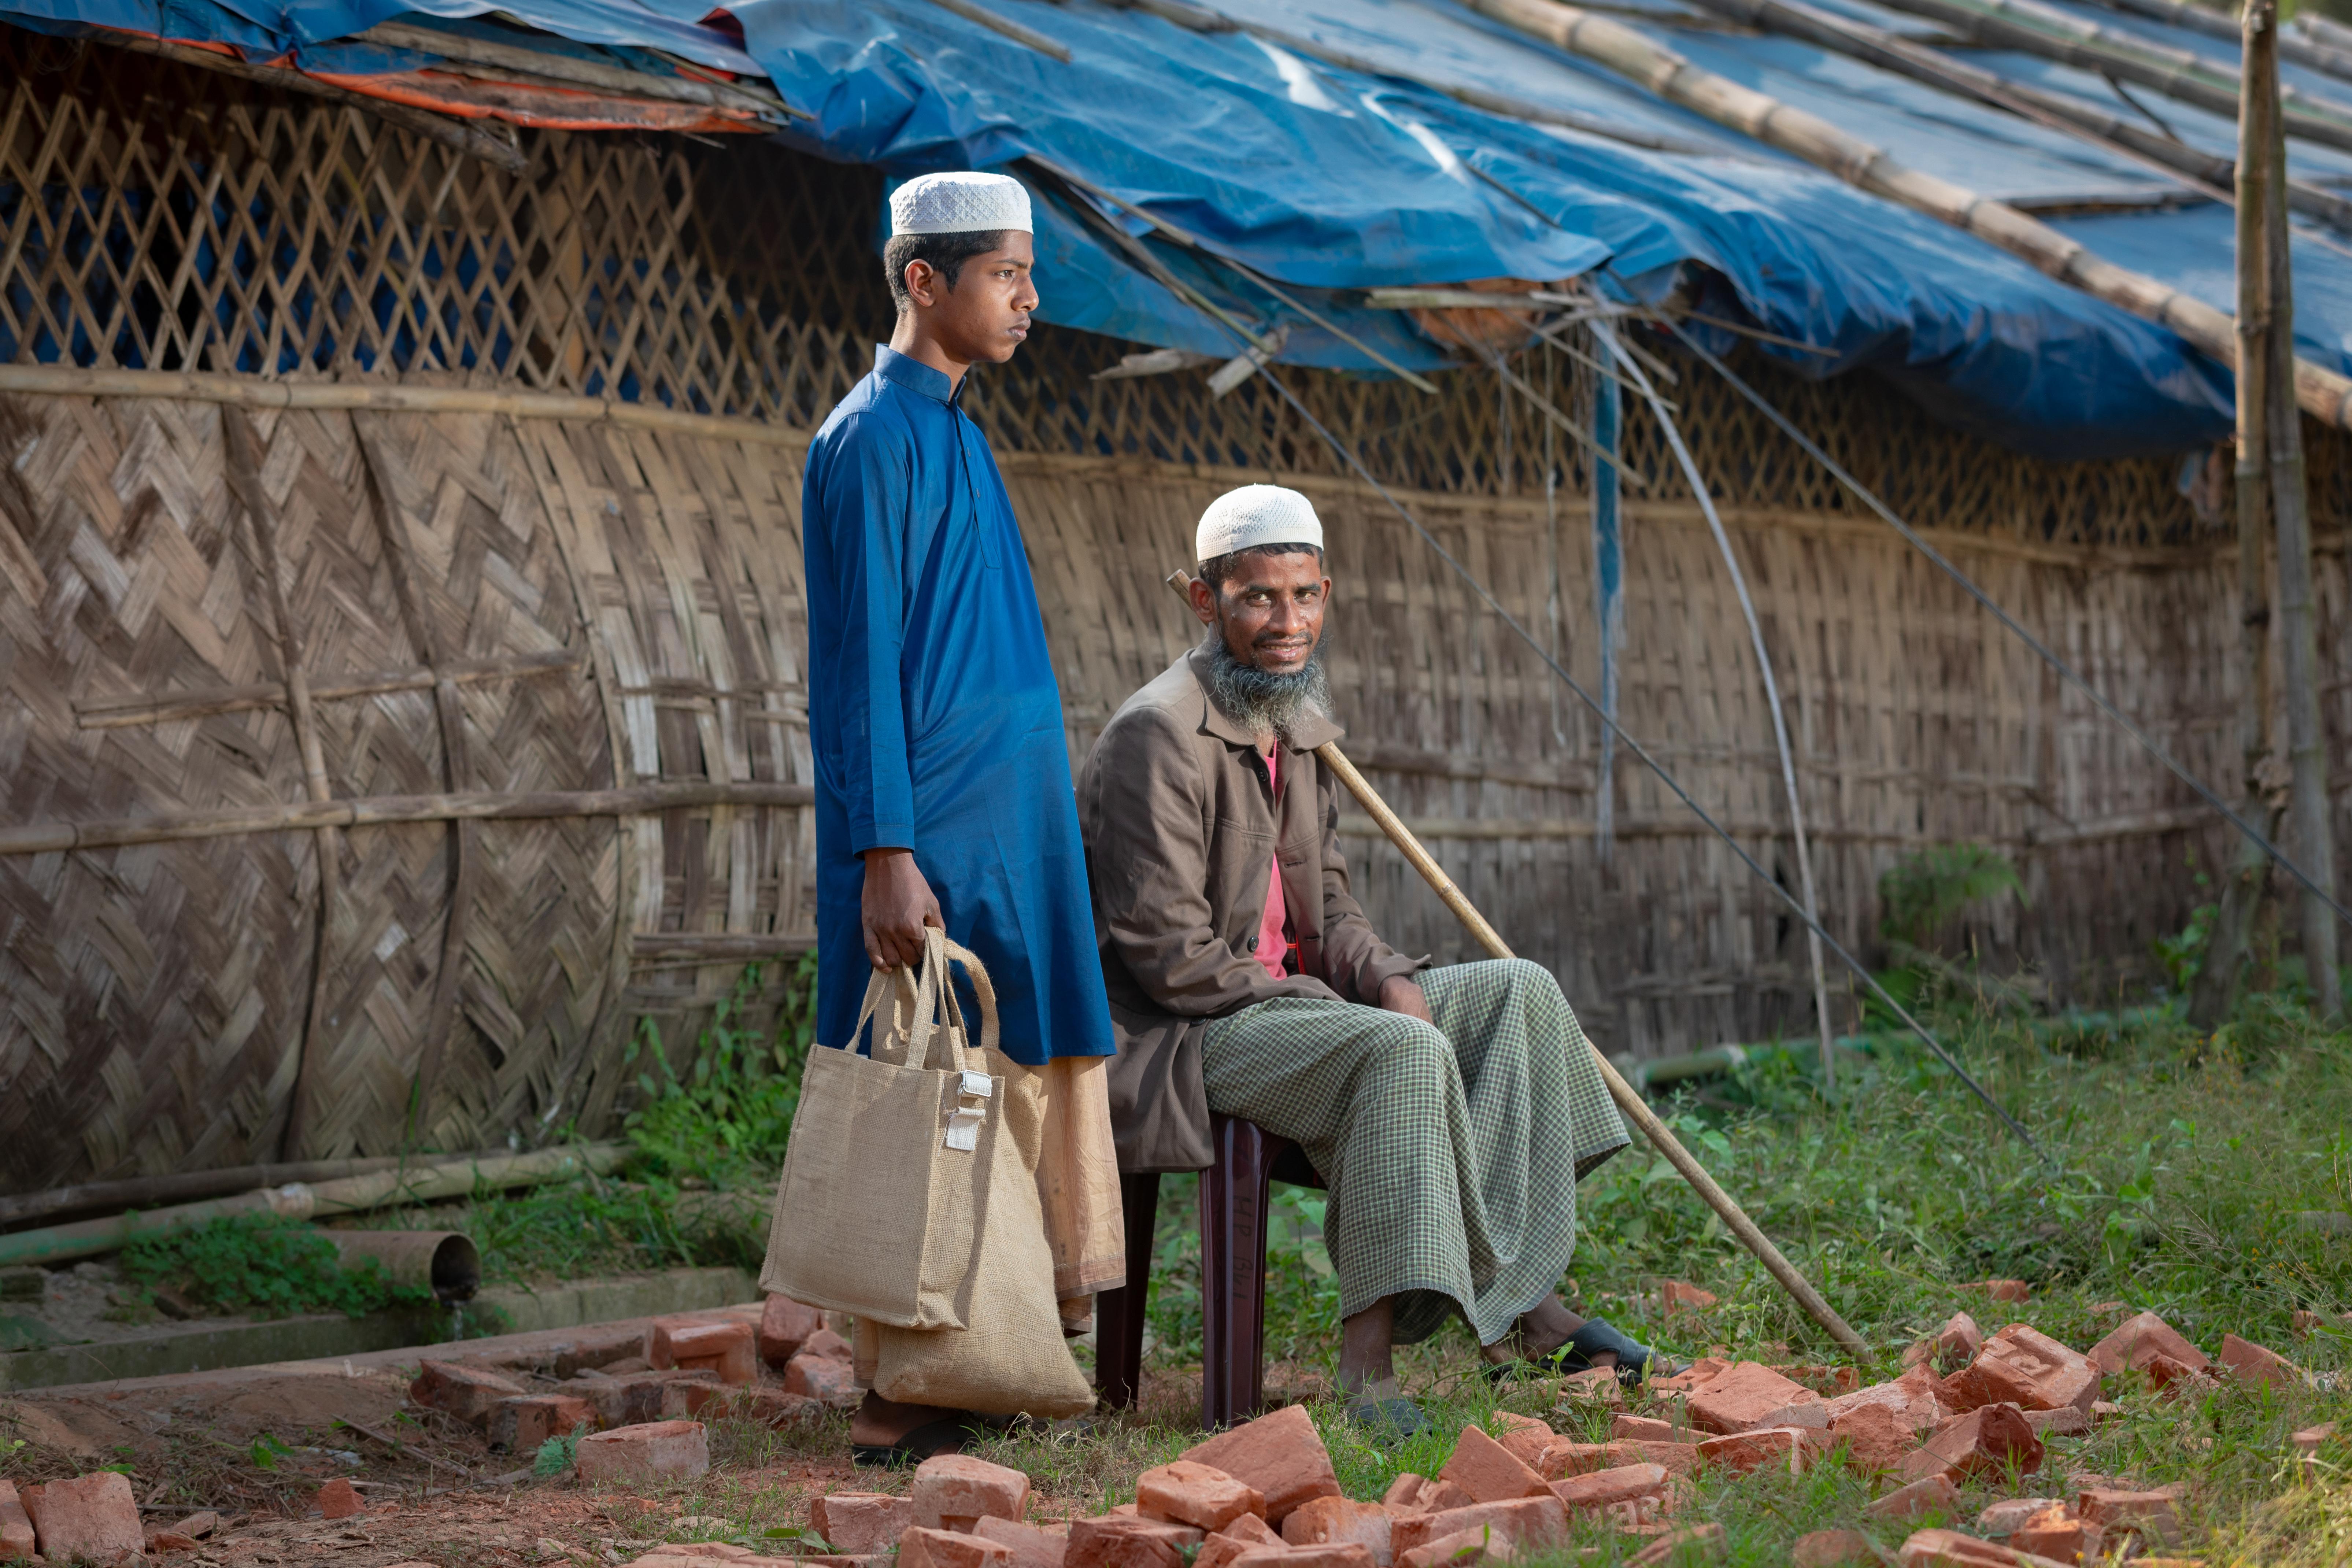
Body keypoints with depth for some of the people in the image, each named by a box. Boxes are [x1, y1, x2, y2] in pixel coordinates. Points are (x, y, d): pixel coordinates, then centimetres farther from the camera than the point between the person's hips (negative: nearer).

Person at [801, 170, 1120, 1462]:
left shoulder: (955, 434, 17)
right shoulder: (873, 440, -11)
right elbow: (862, 663, -15)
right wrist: (887, 856, -19)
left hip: (1011, 825, 9)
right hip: (933, 830, -9)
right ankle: (898, 1401, -3)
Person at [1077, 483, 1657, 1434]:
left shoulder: (1300, 728, 15)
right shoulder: (1158, 736, -15)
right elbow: (1167, 952, -20)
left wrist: (1390, 981, -3)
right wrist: (1329, 1008, -18)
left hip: (1286, 1002, 10)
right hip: (1179, 1038, -10)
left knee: (1516, 991, 0)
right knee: (1406, 1053, -32)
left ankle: (1517, 1300, -8)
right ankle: (1369, 1356, -33)